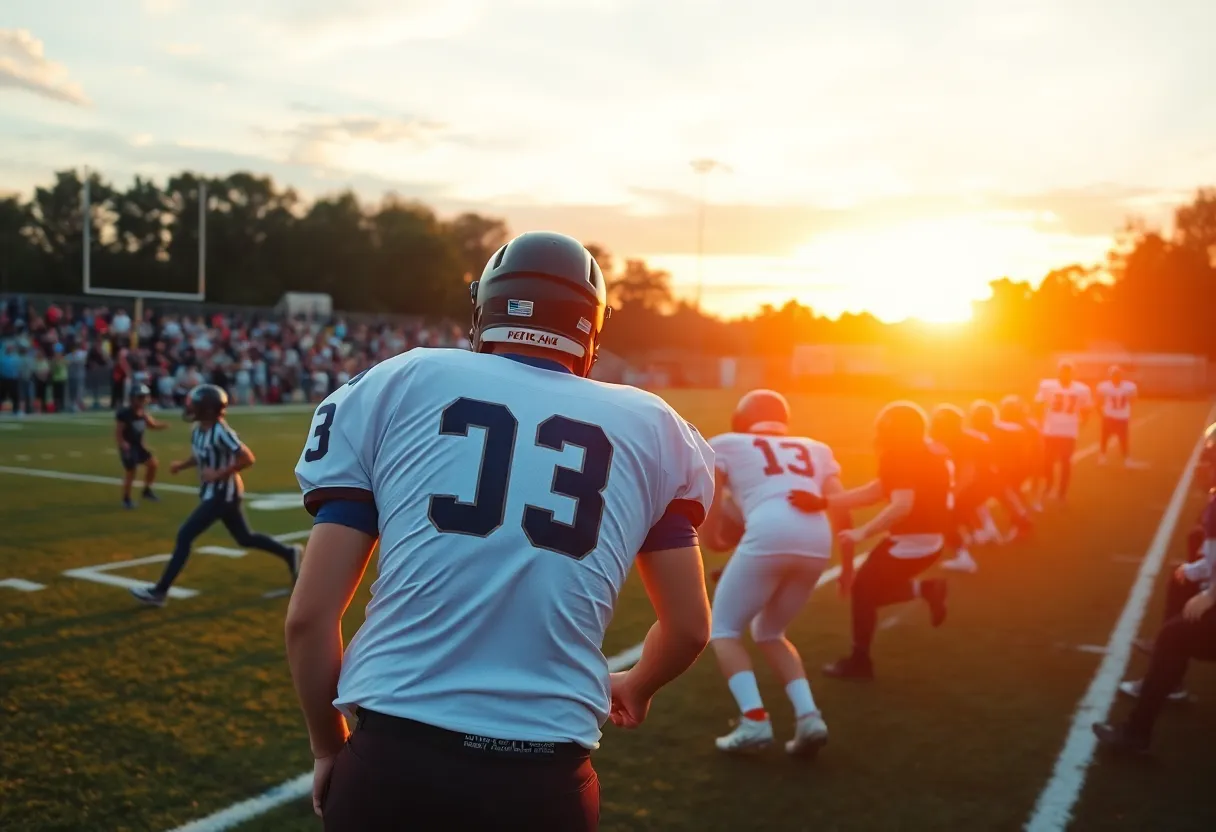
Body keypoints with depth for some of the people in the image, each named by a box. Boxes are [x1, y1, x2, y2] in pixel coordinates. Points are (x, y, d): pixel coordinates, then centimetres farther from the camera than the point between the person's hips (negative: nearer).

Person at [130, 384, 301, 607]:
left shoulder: (221, 432, -24)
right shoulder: (199, 429, 3)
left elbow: (248, 459, -24)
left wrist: (219, 474, -23)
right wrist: (181, 465, 1)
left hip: (222, 494, -10)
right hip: (215, 493, 10)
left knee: (184, 536, -9)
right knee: (245, 538, 18)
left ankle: (159, 591, -4)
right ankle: (289, 554, 32)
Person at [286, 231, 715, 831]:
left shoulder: (394, 385, 4)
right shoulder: (648, 429, 9)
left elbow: (309, 617, 2)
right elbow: (688, 628, 16)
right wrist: (635, 688, 37)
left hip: (393, 759, 0)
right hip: (545, 781, 1)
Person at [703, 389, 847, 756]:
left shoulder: (726, 445, 21)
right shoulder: (815, 449, 30)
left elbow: (710, 515, 19)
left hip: (768, 536, -4)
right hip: (816, 542, 4)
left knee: (724, 629, 16)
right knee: (769, 632, 25)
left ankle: (754, 720, -1)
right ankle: (808, 716, 9)